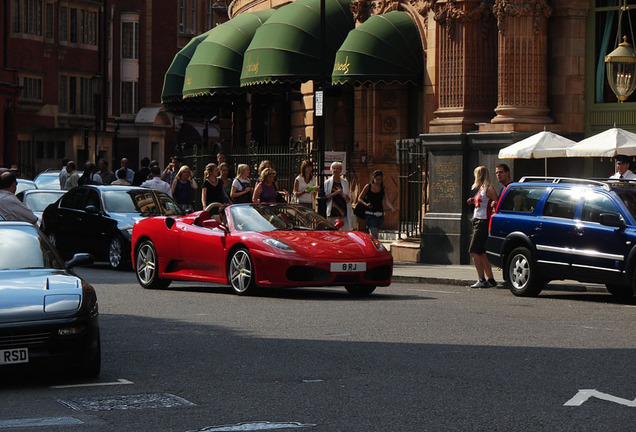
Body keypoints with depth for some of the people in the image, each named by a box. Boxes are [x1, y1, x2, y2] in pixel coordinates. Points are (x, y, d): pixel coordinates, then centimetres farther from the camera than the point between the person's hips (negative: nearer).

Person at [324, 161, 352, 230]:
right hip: (332, 214, -3)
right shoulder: (327, 183, 3)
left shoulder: (345, 182, 14)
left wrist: (348, 198, -4)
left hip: (344, 213, 3)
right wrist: (335, 193, -14)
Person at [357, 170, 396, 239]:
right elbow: (359, 198, 4)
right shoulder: (368, 187, 0)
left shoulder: (383, 188, 5)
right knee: (374, 235, -16)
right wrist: (366, 204, -16)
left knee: (373, 235, 12)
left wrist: (391, 208, -28)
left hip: (380, 215, 3)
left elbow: (386, 200, -8)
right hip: (370, 214, -3)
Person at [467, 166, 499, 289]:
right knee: (481, 253, 10)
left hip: (483, 222, -10)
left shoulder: (488, 189, -11)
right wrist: (473, 201, 11)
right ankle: (490, 279, 15)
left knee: (474, 252, -12)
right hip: (477, 221, 10)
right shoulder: (480, 188, 17)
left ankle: (481, 280, -13)